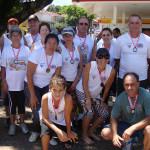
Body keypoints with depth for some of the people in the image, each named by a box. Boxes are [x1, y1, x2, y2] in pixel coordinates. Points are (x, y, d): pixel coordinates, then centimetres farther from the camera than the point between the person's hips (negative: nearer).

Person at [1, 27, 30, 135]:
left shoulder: (26, 49, -1)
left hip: (23, 83, 0)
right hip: (11, 84, 0)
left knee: (22, 104, 10)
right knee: (12, 104, 10)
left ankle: (22, 123, 27)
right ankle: (12, 124, 24)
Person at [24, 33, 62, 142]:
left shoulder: (58, 57, -5)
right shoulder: (36, 53, -18)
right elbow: (29, 75, -17)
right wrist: (32, 95, -18)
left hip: (47, 86, 3)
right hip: (32, 85, -3)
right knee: (38, 112, -15)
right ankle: (36, 131, 17)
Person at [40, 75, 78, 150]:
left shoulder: (67, 98, -33)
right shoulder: (45, 98, -30)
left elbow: (67, 117, -21)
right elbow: (45, 118, -23)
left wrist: (69, 133, -10)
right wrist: (58, 131, -33)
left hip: (62, 122, 1)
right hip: (49, 121, -1)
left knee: (72, 140, -5)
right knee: (45, 130, -29)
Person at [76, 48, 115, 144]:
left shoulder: (111, 71, -18)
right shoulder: (90, 66, -25)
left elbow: (107, 87, -5)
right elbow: (84, 83, -19)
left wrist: (103, 101, 0)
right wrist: (88, 99, -19)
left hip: (96, 95, 5)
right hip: (82, 92, -4)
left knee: (105, 113, -1)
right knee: (89, 111, -21)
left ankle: (91, 131, 20)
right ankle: (84, 135, 1)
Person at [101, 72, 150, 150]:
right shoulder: (120, 98, -12)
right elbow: (113, 118, -6)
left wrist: (133, 128, -37)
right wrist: (115, 134, -24)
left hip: (142, 125, -3)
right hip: (127, 124, 3)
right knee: (105, 133, -14)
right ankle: (127, 140, 13)